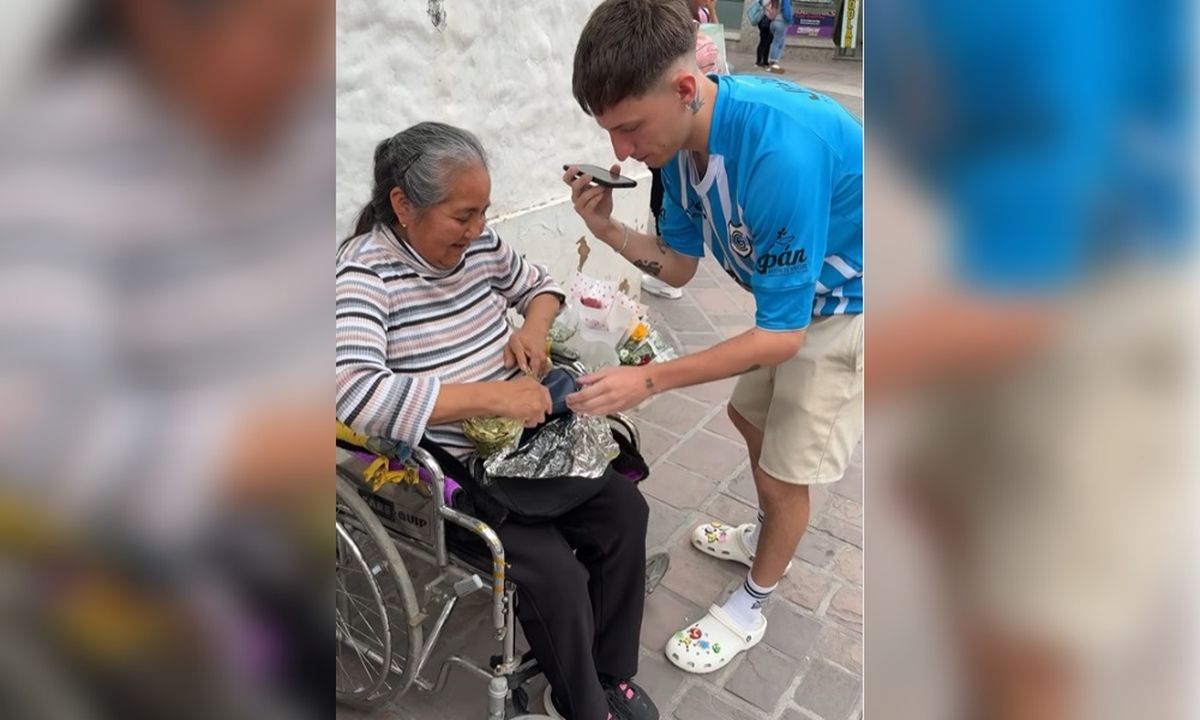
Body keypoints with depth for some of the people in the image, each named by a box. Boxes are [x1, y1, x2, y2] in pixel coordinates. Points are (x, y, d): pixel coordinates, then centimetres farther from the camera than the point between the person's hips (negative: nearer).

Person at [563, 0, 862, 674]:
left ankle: (752, 607, 29)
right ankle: (771, 537, 49)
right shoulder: (681, 137, -13)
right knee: (750, 415, 22)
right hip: (796, 298, 8)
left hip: (848, 311, -8)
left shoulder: (778, 151, -39)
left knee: (784, 474, 2)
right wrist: (608, 229, -20)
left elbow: (781, 334, -31)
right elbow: (679, 266, -2)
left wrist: (647, 381, -30)